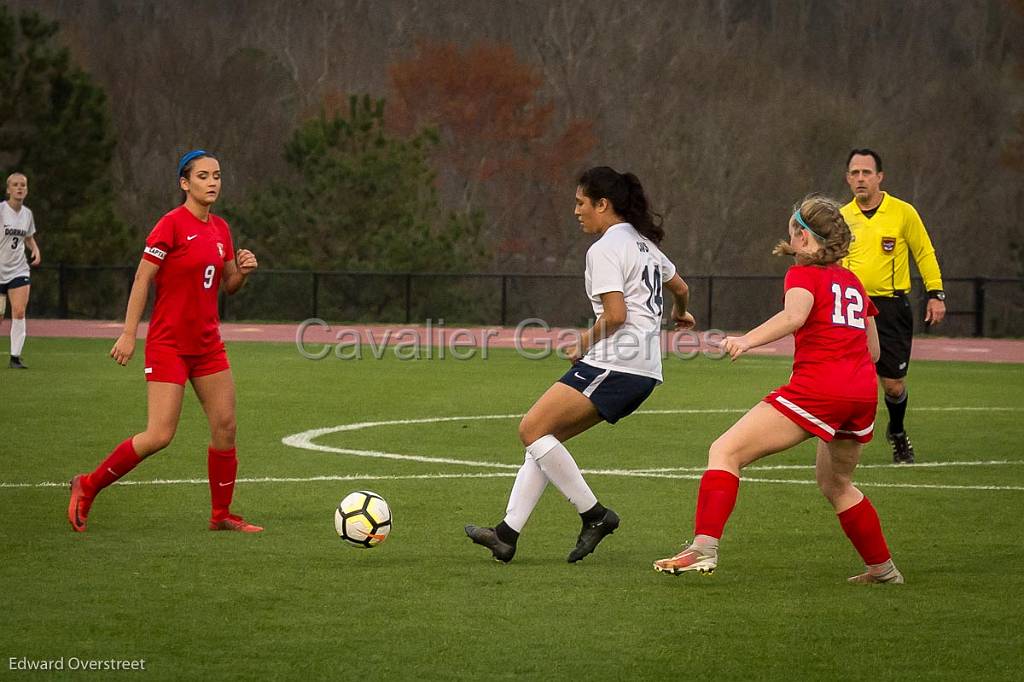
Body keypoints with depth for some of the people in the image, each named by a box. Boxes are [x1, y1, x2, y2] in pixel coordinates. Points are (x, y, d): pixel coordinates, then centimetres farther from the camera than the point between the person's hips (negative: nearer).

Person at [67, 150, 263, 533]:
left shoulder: (220, 229, 9)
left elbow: (228, 285, 18)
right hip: (169, 343, -7)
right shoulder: (172, 225, -12)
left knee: (225, 427, 3)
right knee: (160, 435, -11)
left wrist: (243, 271, -4)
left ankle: (222, 515, 16)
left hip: (207, 342, 7)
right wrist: (129, 333, -16)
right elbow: (142, 279, -12)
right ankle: (87, 487, 5)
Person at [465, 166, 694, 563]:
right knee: (544, 434, 9)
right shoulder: (642, 242, 20)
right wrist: (679, 313, 57)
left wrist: (584, 344, -2)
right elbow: (680, 288, 35)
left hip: (615, 363, -10)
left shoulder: (605, 249, -9)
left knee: (533, 429, -11)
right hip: (644, 370, 10)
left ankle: (594, 514, -7)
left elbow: (615, 315, -19)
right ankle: (507, 534, 3)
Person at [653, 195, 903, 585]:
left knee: (726, 451, -9)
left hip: (817, 387, -8)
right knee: (834, 483, 31)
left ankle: (704, 548, -25)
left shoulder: (804, 274, 4)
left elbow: (794, 315, -19)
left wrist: (747, 340, -32)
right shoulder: (853, 282, 23)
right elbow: (873, 350, 27)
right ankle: (883, 568, 36)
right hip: (864, 390, 8)